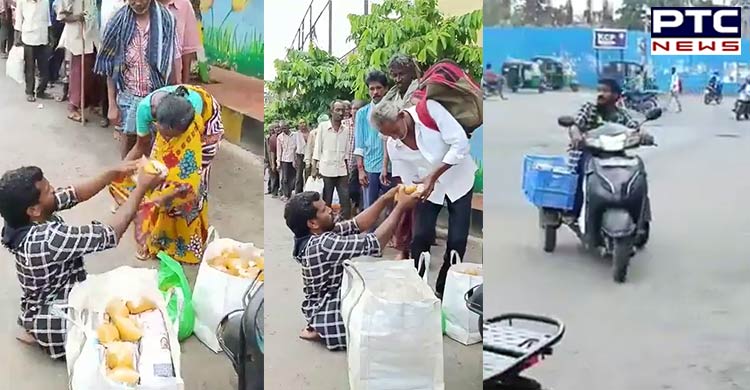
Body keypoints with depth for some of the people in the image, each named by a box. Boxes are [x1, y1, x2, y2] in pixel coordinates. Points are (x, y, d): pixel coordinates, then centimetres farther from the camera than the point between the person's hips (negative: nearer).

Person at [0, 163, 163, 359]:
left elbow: (75, 194, -2)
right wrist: (142, 188, -26)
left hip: (44, 302, 8)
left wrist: (113, 173, -13)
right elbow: (110, 234, -32)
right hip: (53, 321, -8)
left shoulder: (23, 220, -12)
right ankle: (42, 336, 7)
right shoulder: (48, 239, -37)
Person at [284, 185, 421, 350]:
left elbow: (356, 225, 1)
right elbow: (373, 244, -30)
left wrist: (386, 199, -8)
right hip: (330, 314, -9)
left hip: (324, 304, 9)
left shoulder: (318, 236, -1)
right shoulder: (322, 245, -30)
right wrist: (401, 208, -23)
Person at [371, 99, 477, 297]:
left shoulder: (430, 110, -26)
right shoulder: (393, 146, -13)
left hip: (459, 179, -2)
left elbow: (461, 143, -26)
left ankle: (443, 289, 14)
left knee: (457, 240, -3)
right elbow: (408, 181, -4)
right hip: (427, 185, 2)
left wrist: (433, 176, -29)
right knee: (421, 237, -8)